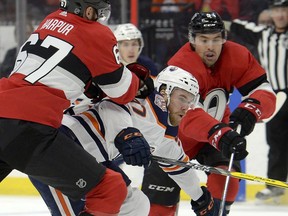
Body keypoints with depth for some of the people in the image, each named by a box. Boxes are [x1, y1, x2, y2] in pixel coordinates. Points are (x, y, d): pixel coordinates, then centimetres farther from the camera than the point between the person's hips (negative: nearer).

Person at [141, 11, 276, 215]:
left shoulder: (237, 56, -16)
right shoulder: (180, 66, -32)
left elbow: (265, 92, -20)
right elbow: (187, 115, -44)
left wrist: (250, 110, -44)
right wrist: (220, 135, -60)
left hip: (217, 128, 4)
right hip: (173, 133, -4)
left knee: (226, 175, -21)